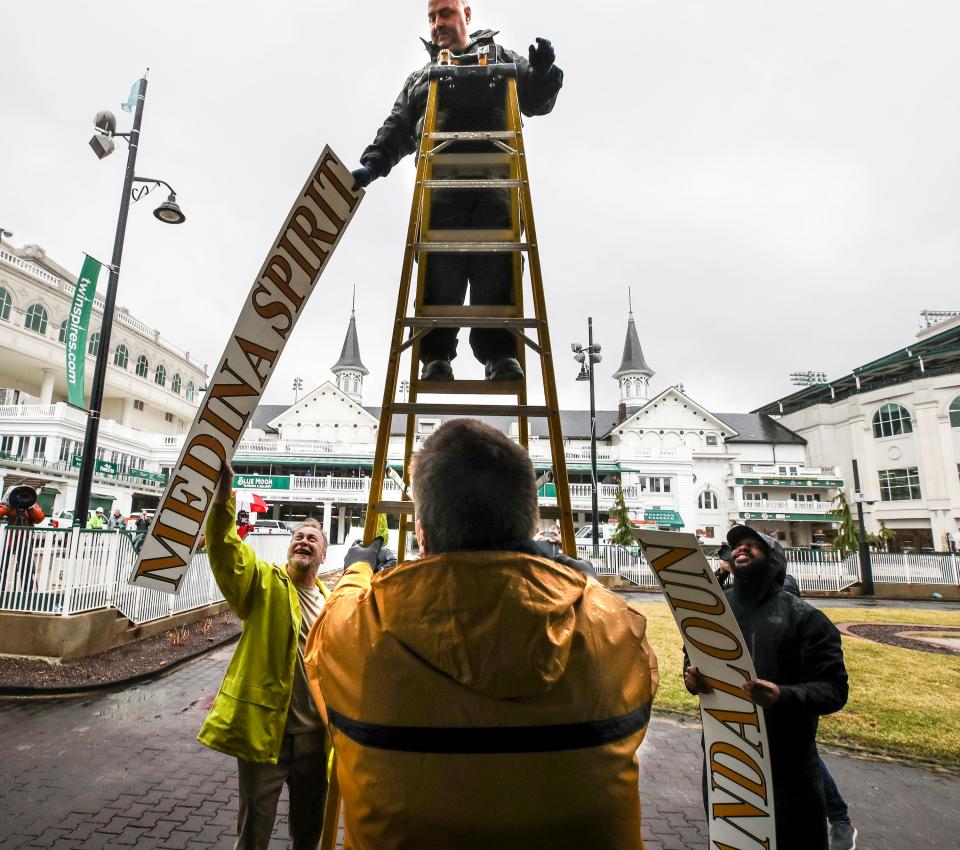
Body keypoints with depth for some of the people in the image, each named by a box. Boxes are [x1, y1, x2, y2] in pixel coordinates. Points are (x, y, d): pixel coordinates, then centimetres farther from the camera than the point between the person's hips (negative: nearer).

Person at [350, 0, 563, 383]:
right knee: (439, 268, -11)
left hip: (493, 182, -1)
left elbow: (536, 101, 19)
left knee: (496, 266, -14)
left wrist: (544, 71, -3)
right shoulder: (420, 78, 32)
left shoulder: (500, 58, 27)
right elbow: (397, 130, 26)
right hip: (439, 183, 2)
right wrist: (371, 163, 9)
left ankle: (501, 354, -14)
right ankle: (436, 356, -10)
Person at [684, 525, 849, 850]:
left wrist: (783, 696, -29)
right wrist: (691, 678, -9)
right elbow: (693, 663, 14)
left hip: (785, 760, -4)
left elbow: (834, 689, -12)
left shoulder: (803, 617, -8)